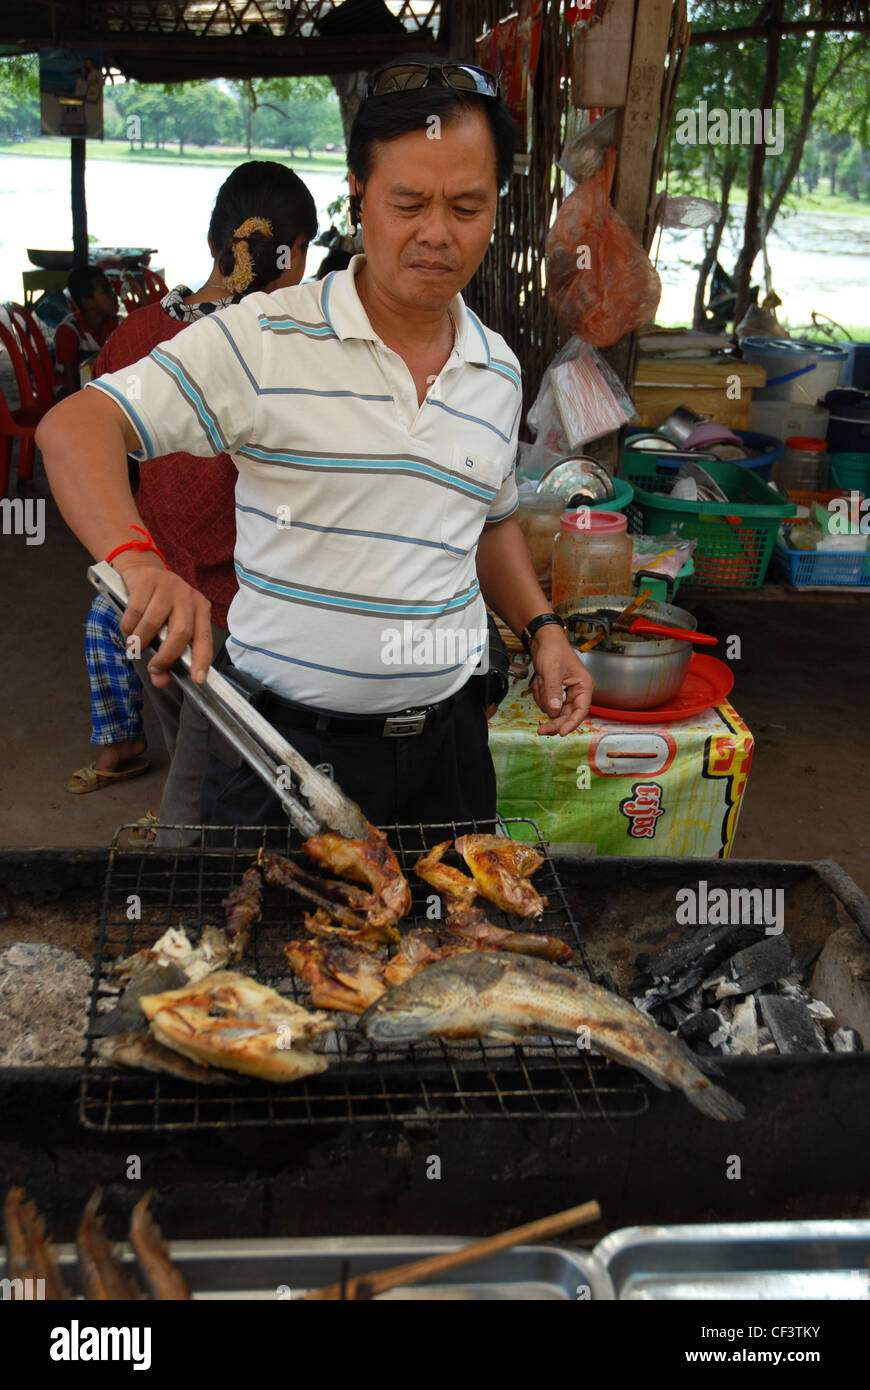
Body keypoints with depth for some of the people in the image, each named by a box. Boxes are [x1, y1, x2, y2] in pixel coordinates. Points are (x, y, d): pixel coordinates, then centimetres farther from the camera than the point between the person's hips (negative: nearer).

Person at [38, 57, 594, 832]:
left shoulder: (499, 371, 7)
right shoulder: (263, 340, -10)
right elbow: (76, 428, -15)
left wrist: (542, 628, 6)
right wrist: (135, 559, -33)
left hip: (447, 739, 5)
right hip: (285, 738, -4)